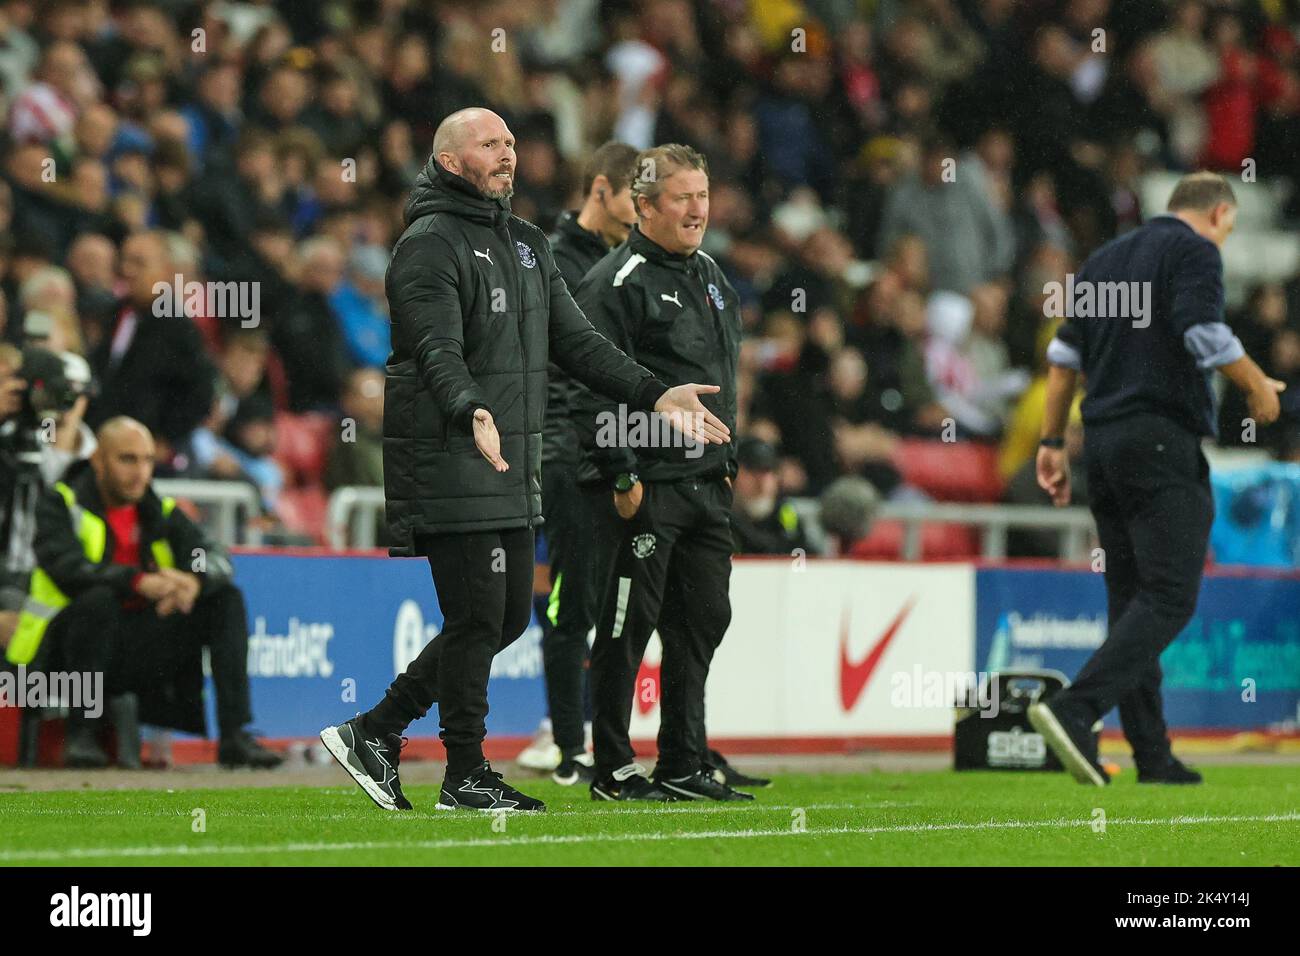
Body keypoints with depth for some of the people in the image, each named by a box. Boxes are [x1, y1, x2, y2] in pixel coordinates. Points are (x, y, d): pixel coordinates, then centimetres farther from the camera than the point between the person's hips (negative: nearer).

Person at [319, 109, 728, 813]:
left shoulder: (527, 245, 18)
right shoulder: (429, 244, -9)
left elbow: (574, 339, 17)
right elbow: (438, 351, -22)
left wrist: (653, 394, 7)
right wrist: (470, 413, -41)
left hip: (513, 467, 9)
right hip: (452, 465, -9)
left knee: (509, 617, 11)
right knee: (477, 618, -6)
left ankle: (375, 730, 19)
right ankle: (465, 776, 6)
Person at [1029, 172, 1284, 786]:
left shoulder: (1104, 259, 21)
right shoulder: (1195, 250, -2)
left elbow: (1064, 354, 18)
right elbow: (1203, 332, -17)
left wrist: (1052, 443, 19)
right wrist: (1258, 387, -2)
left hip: (1102, 440, 8)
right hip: (1163, 441, -8)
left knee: (1131, 598, 8)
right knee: (1170, 598, -11)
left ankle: (1153, 757, 5)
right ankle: (1074, 709, -27)